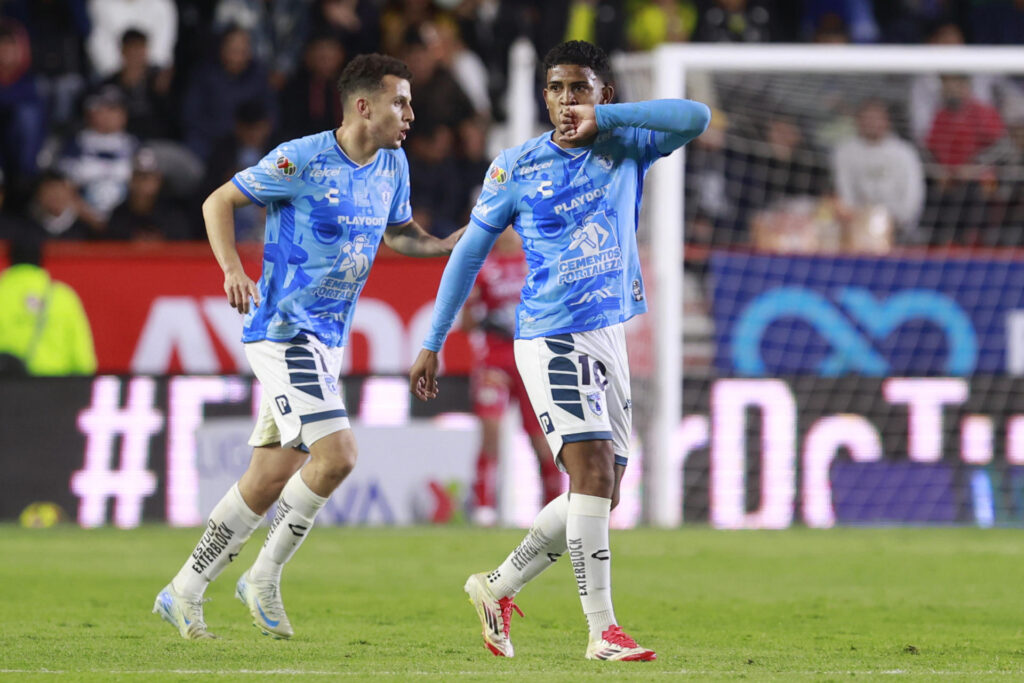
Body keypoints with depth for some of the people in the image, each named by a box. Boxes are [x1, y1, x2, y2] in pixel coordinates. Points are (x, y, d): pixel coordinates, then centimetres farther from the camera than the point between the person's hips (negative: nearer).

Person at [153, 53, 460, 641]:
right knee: (337, 453, -20)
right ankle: (265, 578, -5)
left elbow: (400, 233, 23)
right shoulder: (302, 160, -14)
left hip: (329, 339, 8)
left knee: (271, 478, 6)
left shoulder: (393, 164, 8)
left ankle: (185, 592, 15)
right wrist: (233, 270, -19)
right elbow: (219, 202, -5)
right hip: (285, 330, -8)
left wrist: (452, 245, 4)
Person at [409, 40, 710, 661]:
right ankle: (603, 629, -18)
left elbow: (696, 119, -13)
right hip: (549, 336, -5)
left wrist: (603, 118, -18)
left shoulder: (627, 148, 5)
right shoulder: (515, 169, -1)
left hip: (609, 336, 5)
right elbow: (468, 256, 7)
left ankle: (497, 587, 25)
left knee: (599, 493, 9)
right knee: (595, 470, -19)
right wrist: (434, 343, 7)